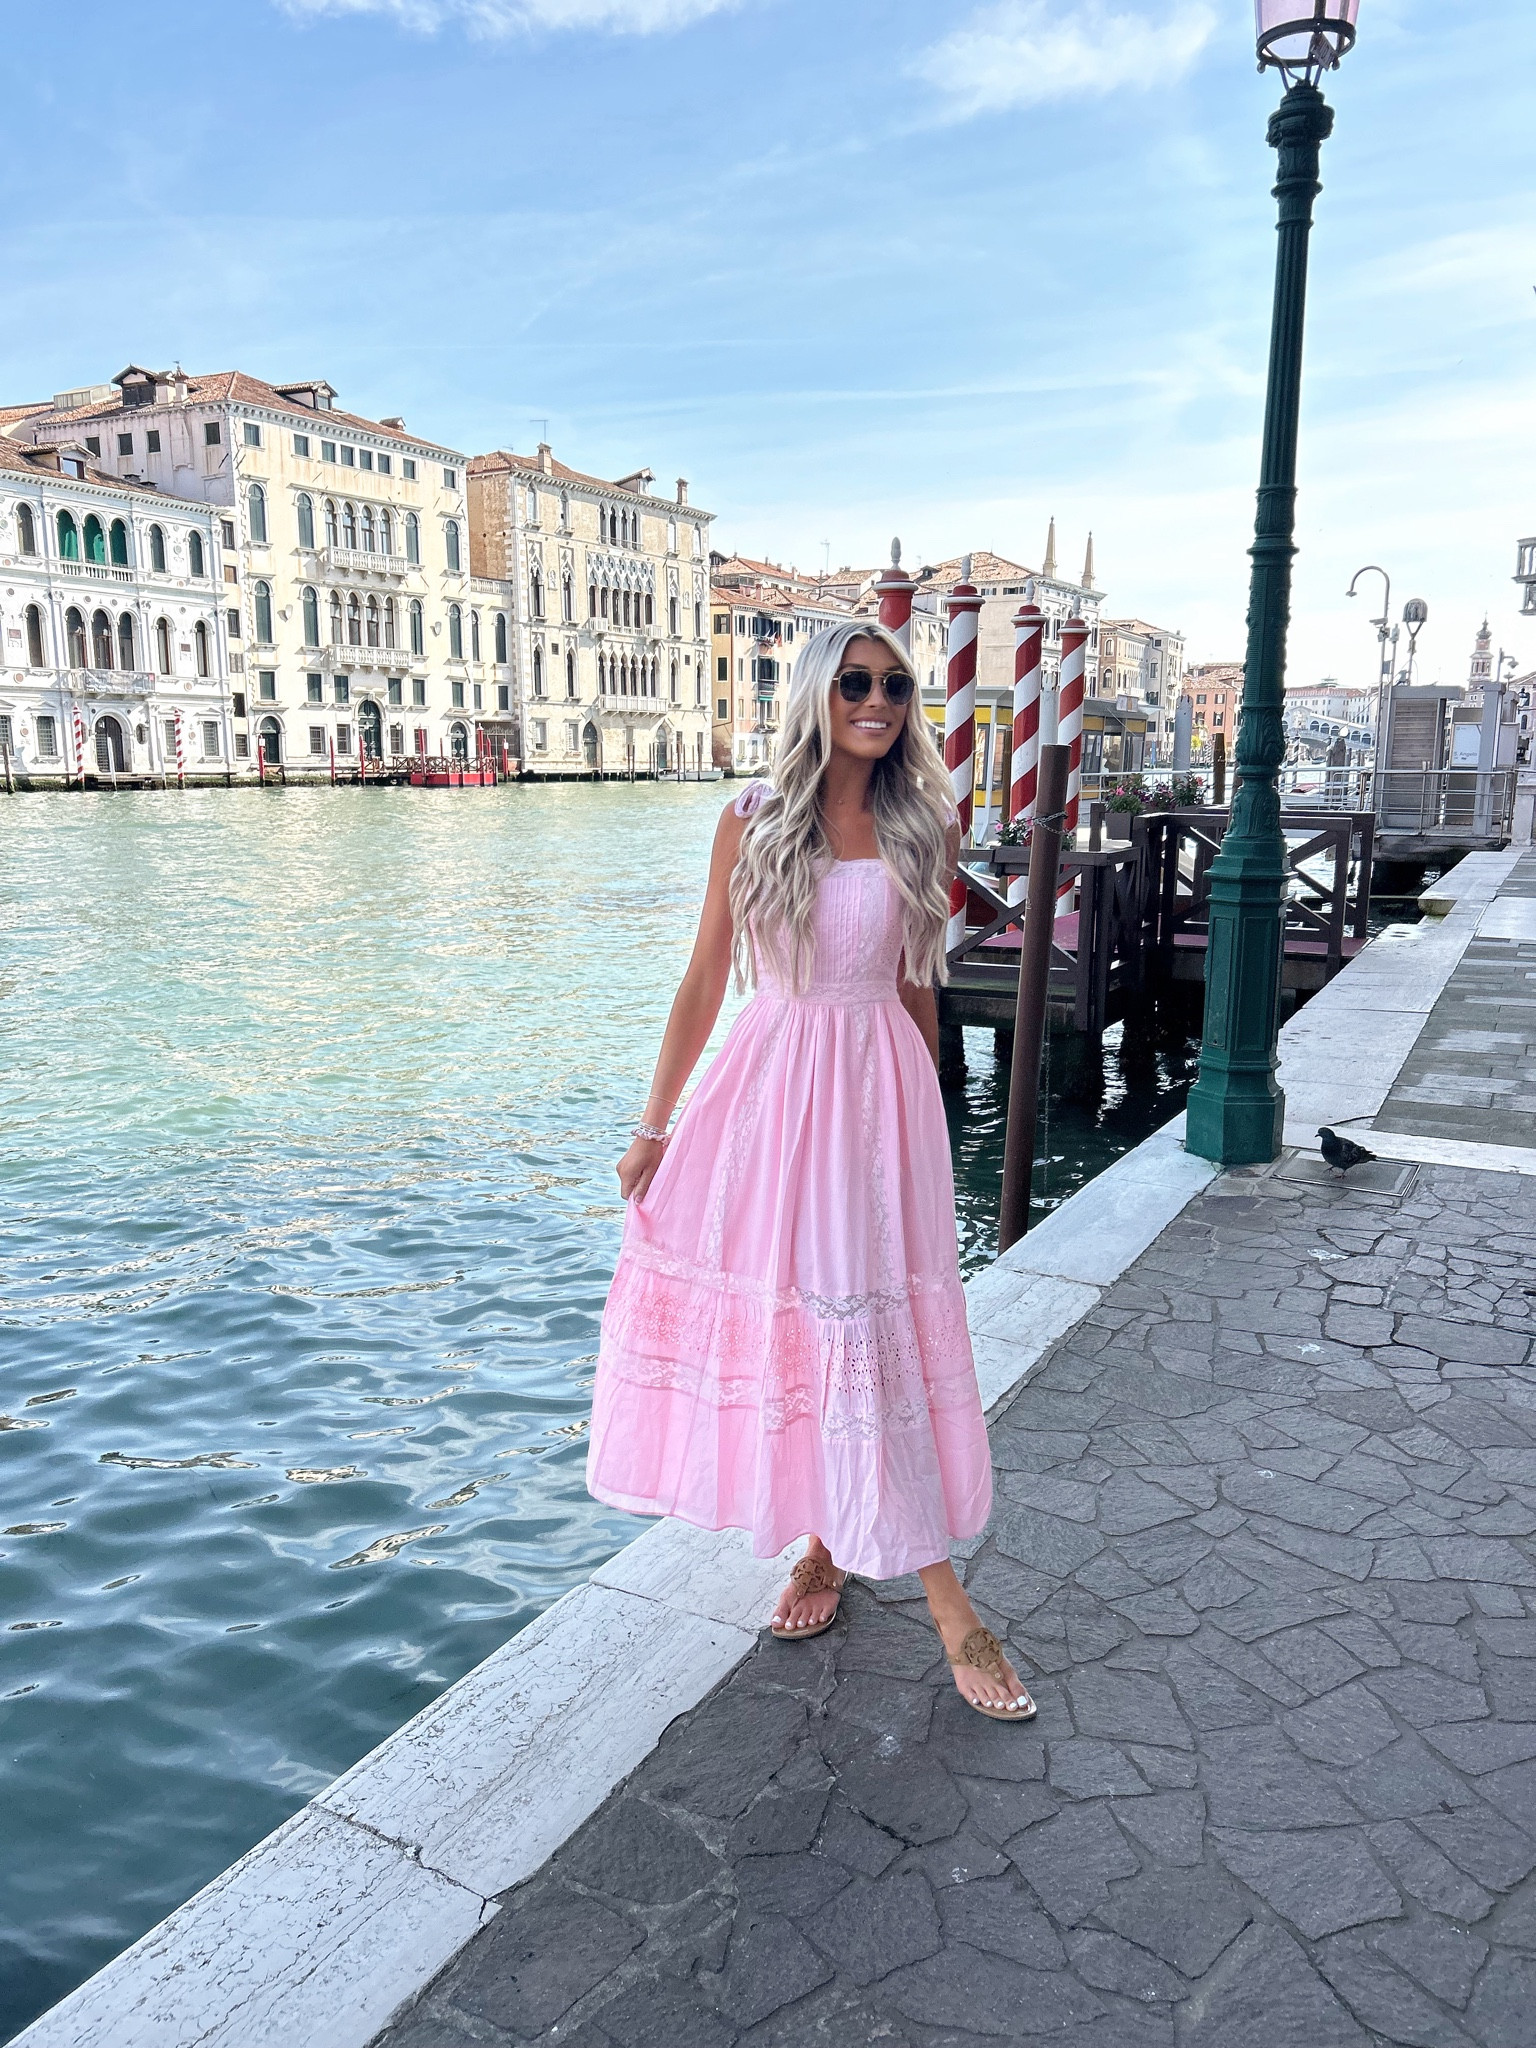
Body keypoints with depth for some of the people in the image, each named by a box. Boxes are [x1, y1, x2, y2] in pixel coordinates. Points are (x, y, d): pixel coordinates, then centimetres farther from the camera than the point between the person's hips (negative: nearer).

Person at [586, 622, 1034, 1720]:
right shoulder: (755, 820, 2)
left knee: (870, 1327, -1)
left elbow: (918, 988, 11)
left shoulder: (920, 828, 4)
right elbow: (705, 980, 3)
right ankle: (826, 1544, 28)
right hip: (770, 1084, 1)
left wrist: (927, 1122, 15)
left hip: (878, 1089, 0)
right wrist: (654, 1124, 2)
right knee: (782, 1316, 7)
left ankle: (943, 1594, 12)